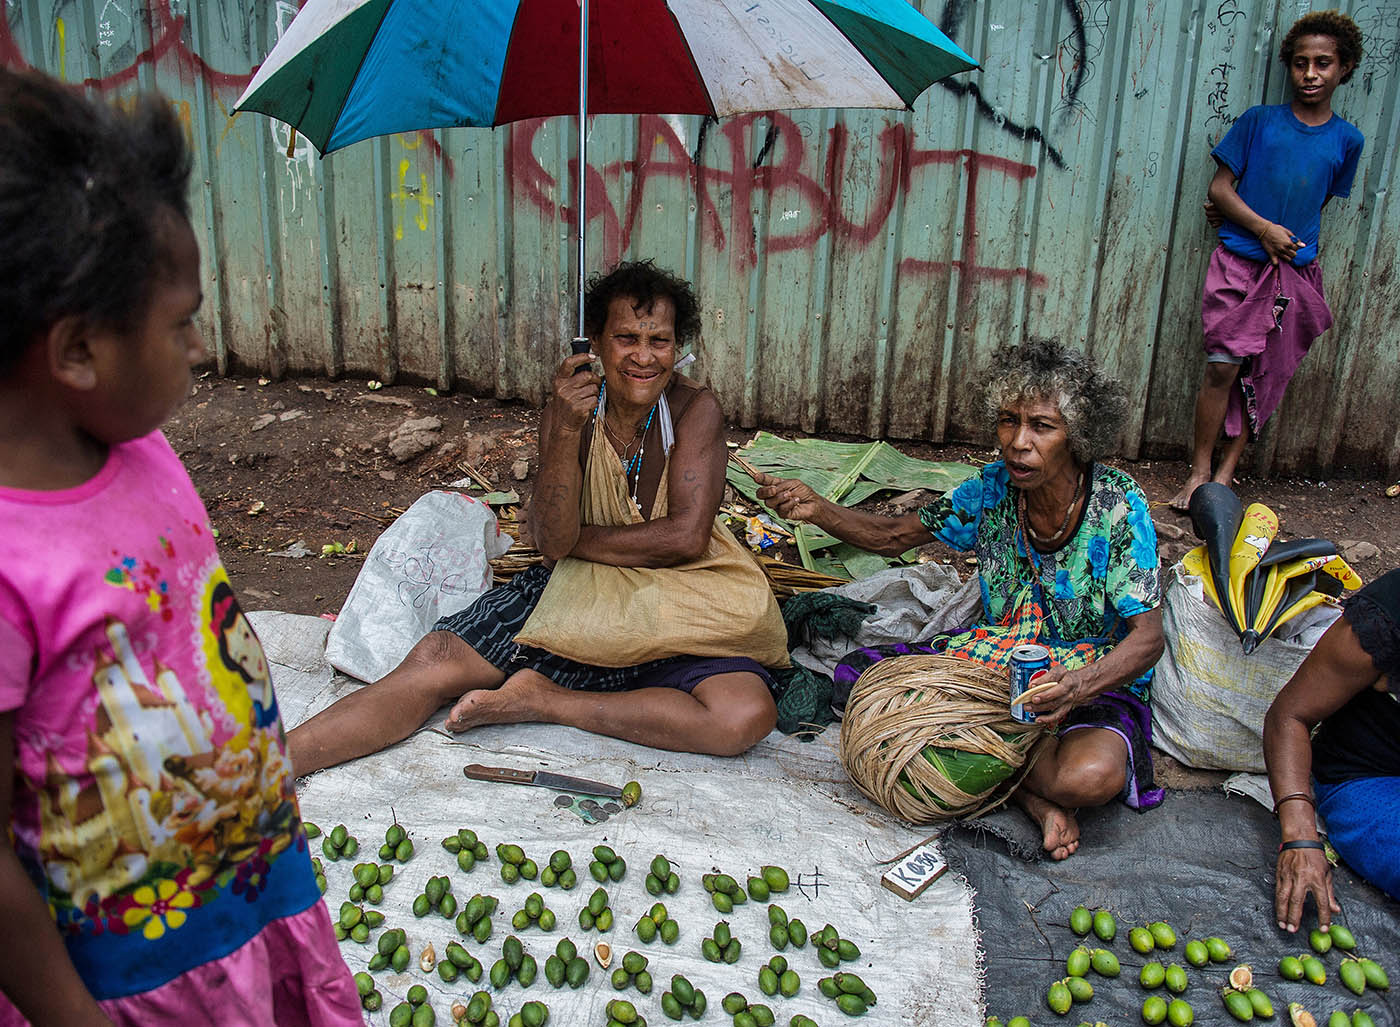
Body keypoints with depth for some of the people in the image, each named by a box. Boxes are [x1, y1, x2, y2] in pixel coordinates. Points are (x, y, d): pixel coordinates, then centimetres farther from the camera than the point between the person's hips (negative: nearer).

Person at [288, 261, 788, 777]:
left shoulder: (695, 407, -7)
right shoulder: (572, 408, -3)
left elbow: (686, 537, -16)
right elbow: (550, 539, -15)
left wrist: (573, 539, -9)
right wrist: (566, 429, -28)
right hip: (578, 597, 2)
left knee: (747, 715, -31)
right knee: (436, 658, -18)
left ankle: (538, 699, -22)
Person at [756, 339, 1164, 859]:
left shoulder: (1116, 503, -19)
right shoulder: (994, 488, -7)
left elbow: (1147, 637, -21)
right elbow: (892, 535, 2)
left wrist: (1080, 686, -41)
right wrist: (816, 509, -18)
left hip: (1100, 684, -5)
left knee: (1088, 776, -40)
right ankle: (1034, 794, -13)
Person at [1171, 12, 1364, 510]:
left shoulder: (1346, 140, 8)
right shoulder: (1258, 121, 4)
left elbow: (1318, 205, 18)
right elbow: (1220, 189, 1)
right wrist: (1262, 227, -12)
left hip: (1296, 271, 2)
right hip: (1239, 262, -2)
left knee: (1263, 376, 4)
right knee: (1222, 368, -9)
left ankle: (1226, 473, 13)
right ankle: (1198, 472, 1)